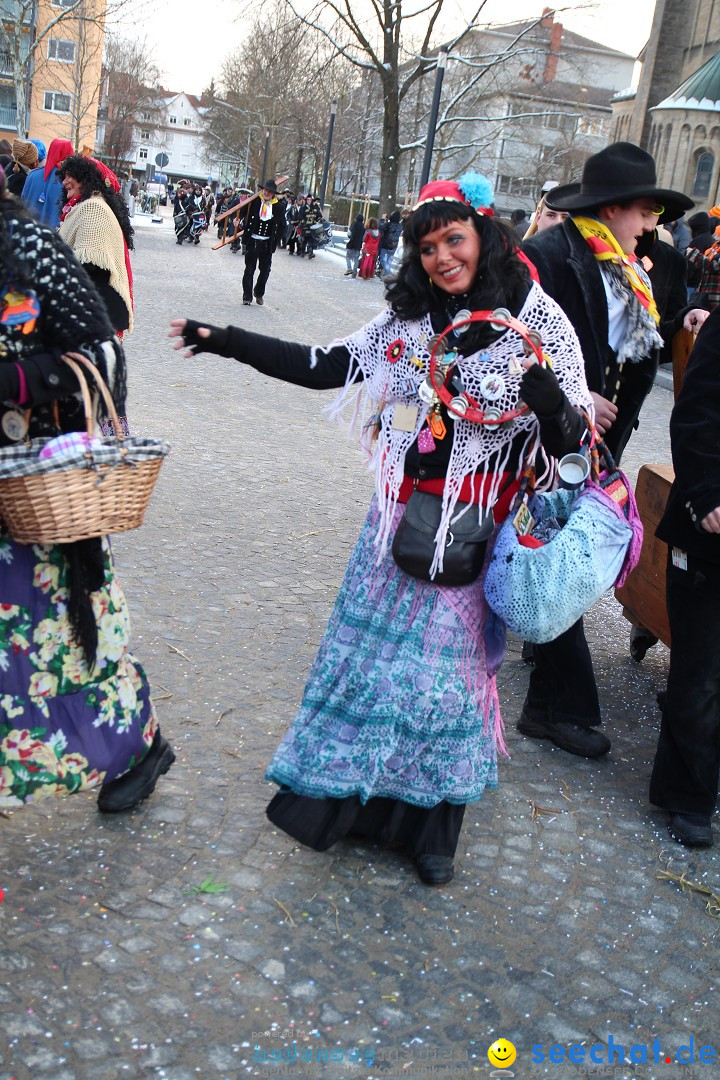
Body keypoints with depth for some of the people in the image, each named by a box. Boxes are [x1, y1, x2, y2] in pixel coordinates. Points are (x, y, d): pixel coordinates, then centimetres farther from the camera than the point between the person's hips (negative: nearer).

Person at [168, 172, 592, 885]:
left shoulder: (538, 320, -7)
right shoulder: (406, 319, 4)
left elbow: (570, 440, -10)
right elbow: (323, 367, 4)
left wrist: (547, 394, -31)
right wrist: (228, 342, -1)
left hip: (474, 529, -3)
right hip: (400, 517, 3)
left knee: (446, 664, 7)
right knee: (371, 648, 10)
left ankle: (431, 825, 28)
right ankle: (340, 797, 31)